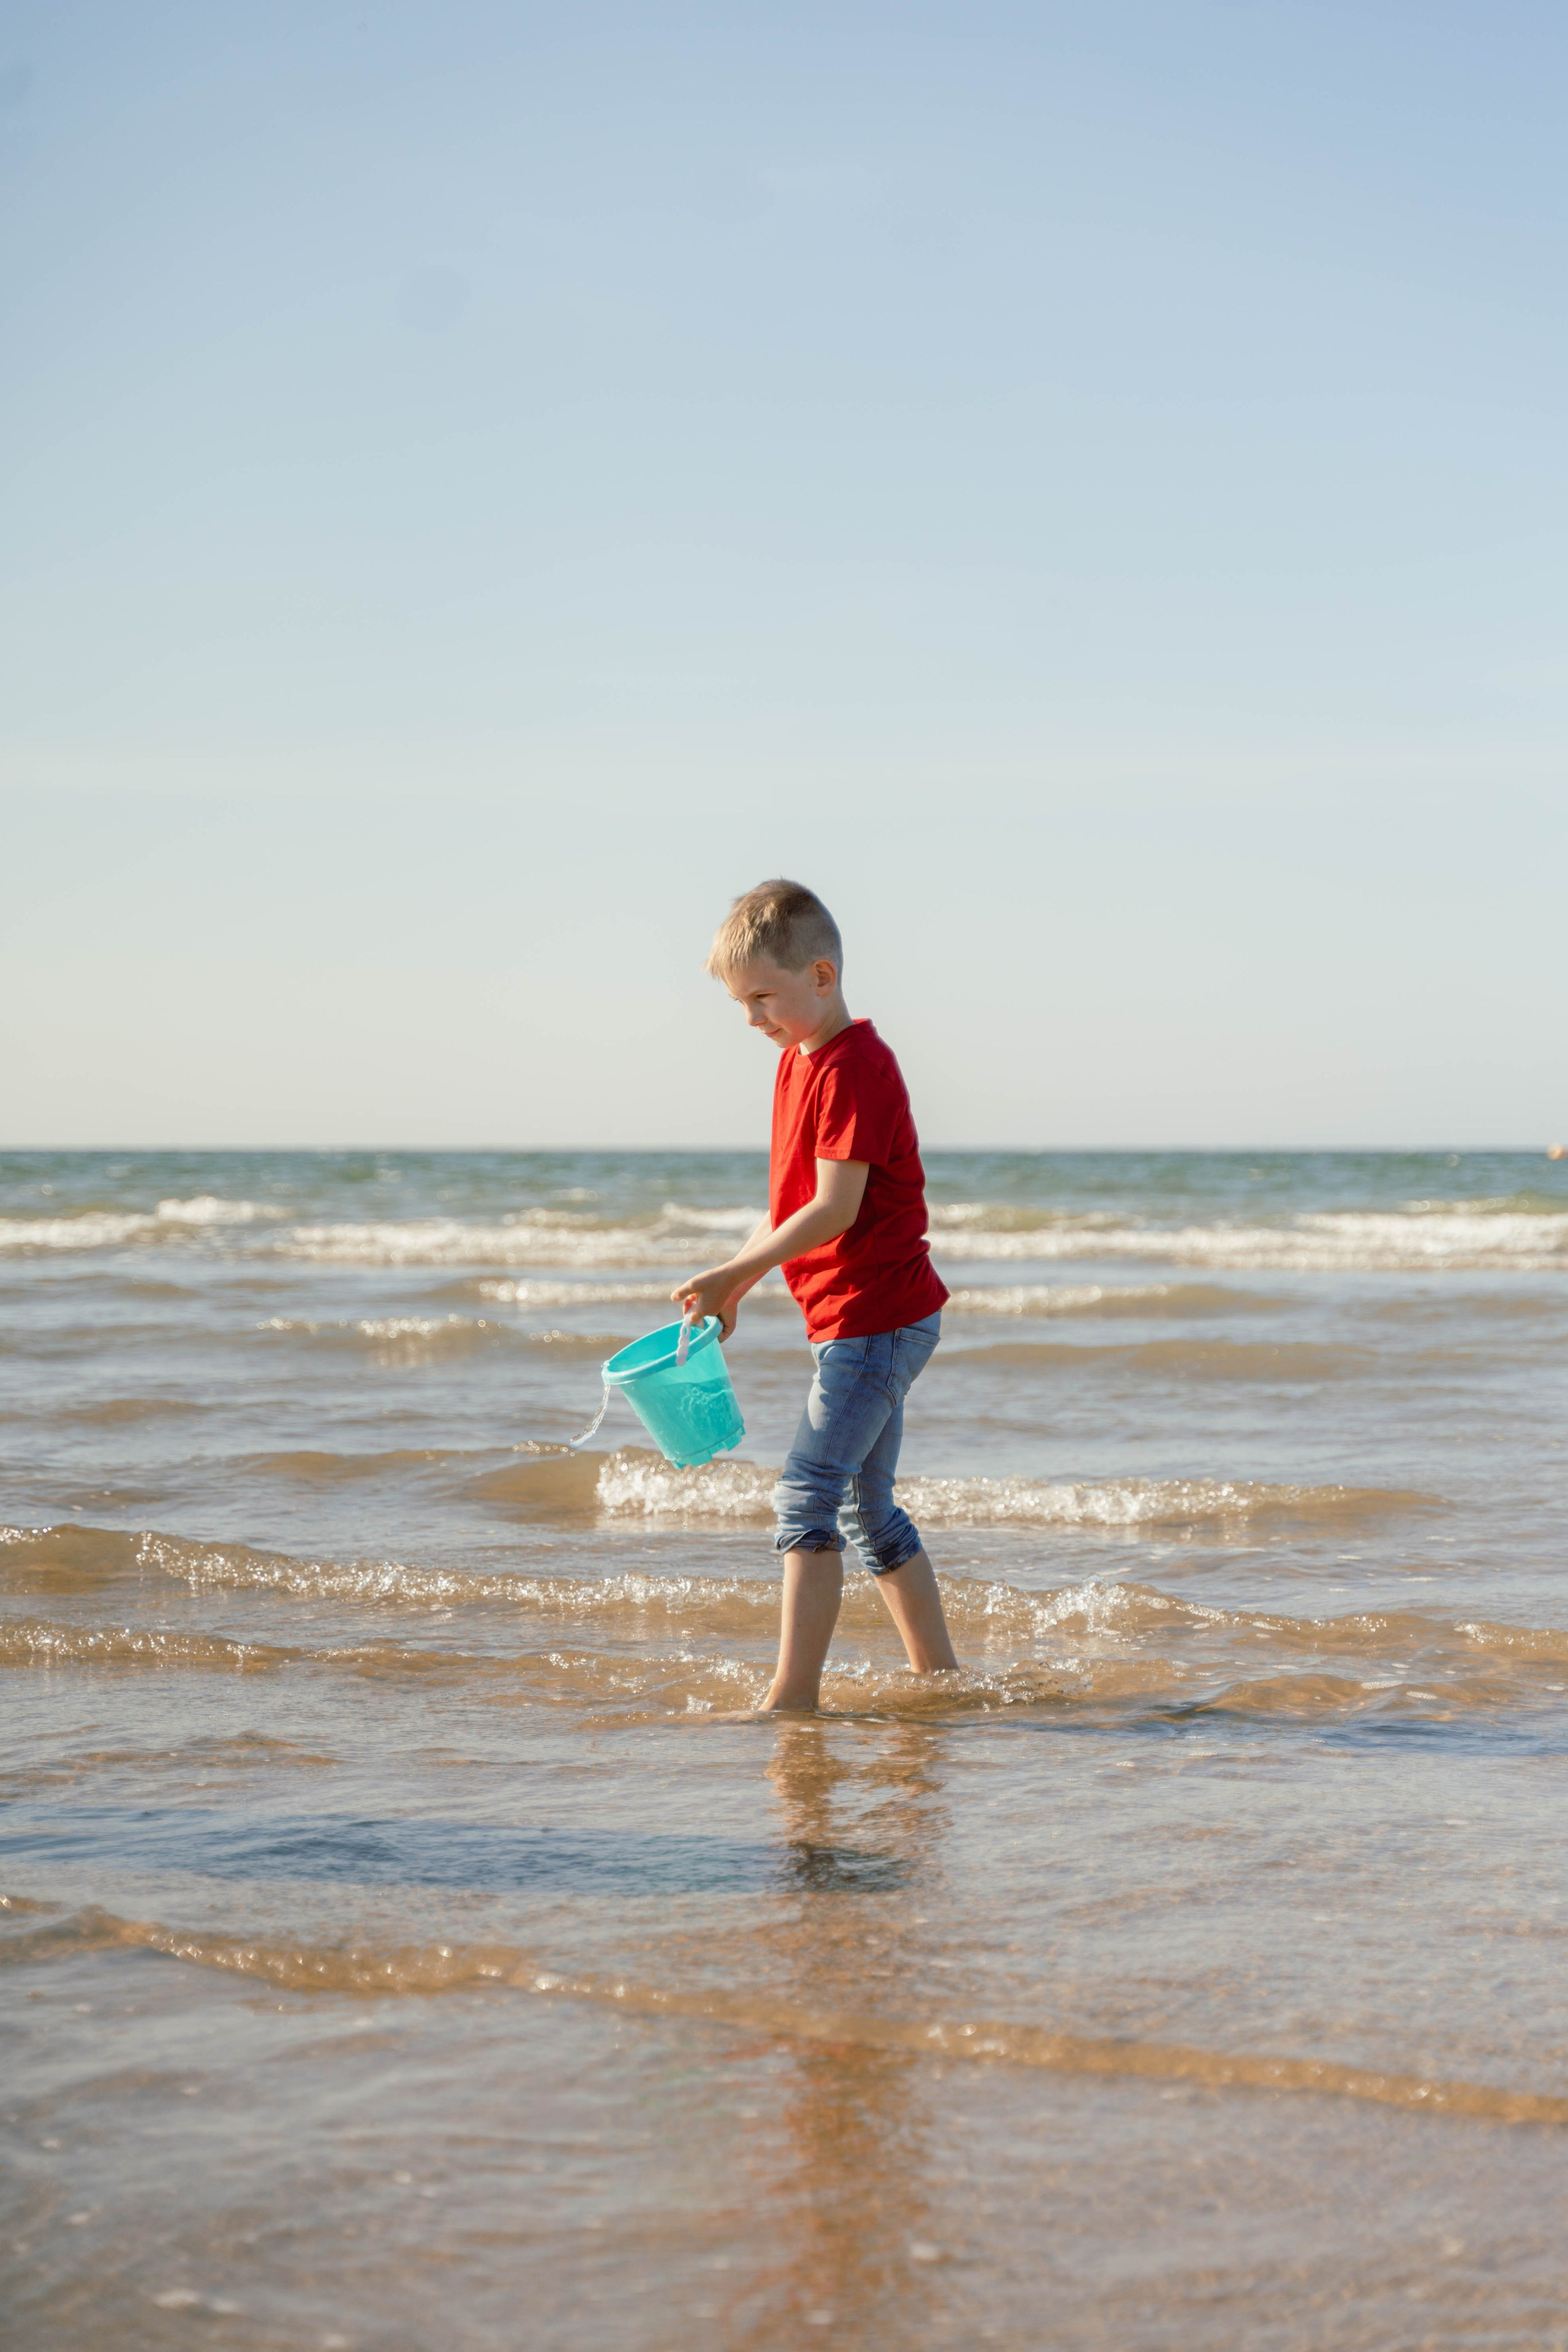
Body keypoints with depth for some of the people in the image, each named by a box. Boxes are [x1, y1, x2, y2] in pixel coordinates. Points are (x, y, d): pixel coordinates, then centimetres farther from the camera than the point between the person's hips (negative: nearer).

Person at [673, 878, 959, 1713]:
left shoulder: (852, 1068, -17)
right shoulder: (799, 1059, 13)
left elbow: (835, 1208, -23)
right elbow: (791, 1203, 18)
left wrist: (732, 1271, -20)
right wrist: (733, 1285, 10)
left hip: (874, 1318, -10)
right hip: (873, 1321, 10)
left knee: (808, 1498, -13)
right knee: (867, 1511, 16)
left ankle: (794, 1693, -14)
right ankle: (938, 1675, 25)